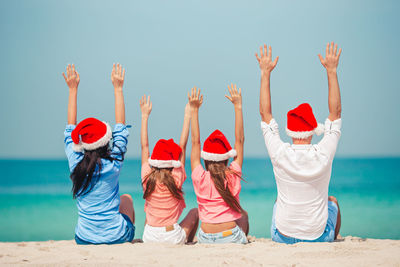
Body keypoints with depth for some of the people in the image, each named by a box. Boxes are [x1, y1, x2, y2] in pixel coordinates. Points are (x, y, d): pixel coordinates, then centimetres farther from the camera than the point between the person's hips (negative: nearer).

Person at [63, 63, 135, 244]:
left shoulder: (75, 163, -12)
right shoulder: (113, 164, -17)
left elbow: (70, 129, 3)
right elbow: (120, 126, -5)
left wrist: (73, 90, 9)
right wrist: (118, 88, 2)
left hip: (84, 240, 2)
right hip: (116, 237, -2)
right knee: (126, 198, 28)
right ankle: (129, 240, 42)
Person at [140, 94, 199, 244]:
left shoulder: (147, 178, -6)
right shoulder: (176, 179, -12)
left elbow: (144, 146, 3)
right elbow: (182, 146, -5)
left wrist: (145, 116, 10)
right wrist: (187, 116, 2)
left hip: (149, 237, 3)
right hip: (173, 238, -3)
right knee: (194, 212, 24)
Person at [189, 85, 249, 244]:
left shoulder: (200, 178, -8)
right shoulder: (233, 176, -8)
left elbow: (195, 142, -1)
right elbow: (239, 140, 0)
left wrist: (194, 110, 2)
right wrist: (238, 107, 4)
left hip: (206, 240, 1)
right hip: (231, 237, 0)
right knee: (243, 215, 31)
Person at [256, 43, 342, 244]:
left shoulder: (280, 154, -15)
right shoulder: (323, 155, -17)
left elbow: (265, 113, -2)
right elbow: (336, 111, -5)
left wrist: (266, 73, 1)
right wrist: (331, 70, -1)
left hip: (283, 238, 1)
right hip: (319, 238, -1)